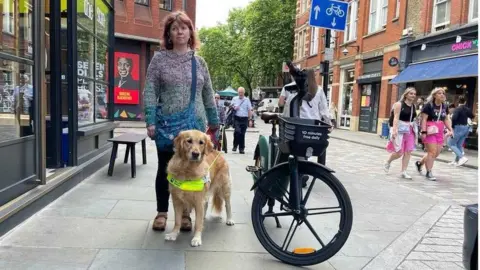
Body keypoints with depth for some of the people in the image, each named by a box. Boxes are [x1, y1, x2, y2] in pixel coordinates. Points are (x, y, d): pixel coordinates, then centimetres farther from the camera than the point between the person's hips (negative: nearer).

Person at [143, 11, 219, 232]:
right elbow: (150, 92, -3)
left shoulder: (199, 61, 9)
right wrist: (150, 122, -11)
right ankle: (161, 212, 22)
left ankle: (185, 213, 21)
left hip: (194, 125, 2)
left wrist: (213, 121, 10)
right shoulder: (159, 59, 1)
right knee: (165, 169, 8)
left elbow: (208, 94, 12)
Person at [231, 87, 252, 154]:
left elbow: (249, 111, 6)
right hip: (237, 118, 0)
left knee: (242, 133, 3)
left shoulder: (247, 100, 7)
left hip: (244, 119, 0)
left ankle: (241, 148, 13)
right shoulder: (234, 99, 10)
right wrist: (234, 108, -6)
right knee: (237, 131, -20)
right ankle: (235, 145, -2)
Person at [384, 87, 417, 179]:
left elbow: (413, 118, 16)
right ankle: (388, 162, 25)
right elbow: (396, 118, -16)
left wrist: (415, 130, 15)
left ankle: (403, 172, 7)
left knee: (408, 151, 0)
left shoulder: (414, 106, 11)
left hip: (410, 130, 6)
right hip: (400, 129, -6)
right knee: (399, 152, -4)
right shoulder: (399, 104, -8)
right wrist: (394, 130, -27)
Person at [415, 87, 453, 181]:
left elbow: (446, 119, 20)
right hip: (430, 132, -7)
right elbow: (424, 119, -13)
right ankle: (429, 173, 3)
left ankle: (419, 163, 30)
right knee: (432, 152, -8)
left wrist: (450, 129, 10)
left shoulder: (444, 106, 11)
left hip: (439, 133, 7)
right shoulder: (429, 105, -9)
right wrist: (423, 132, -20)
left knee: (436, 153, 9)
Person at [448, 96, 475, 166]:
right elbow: (472, 116, 26)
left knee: (451, 143, 0)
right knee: (459, 145, 14)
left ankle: (462, 157, -13)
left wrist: (452, 127, -15)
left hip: (458, 128, -8)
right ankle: (457, 161, 18)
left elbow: (454, 118, -27)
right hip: (466, 128, 8)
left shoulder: (457, 109, -13)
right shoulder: (468, 109, 9)